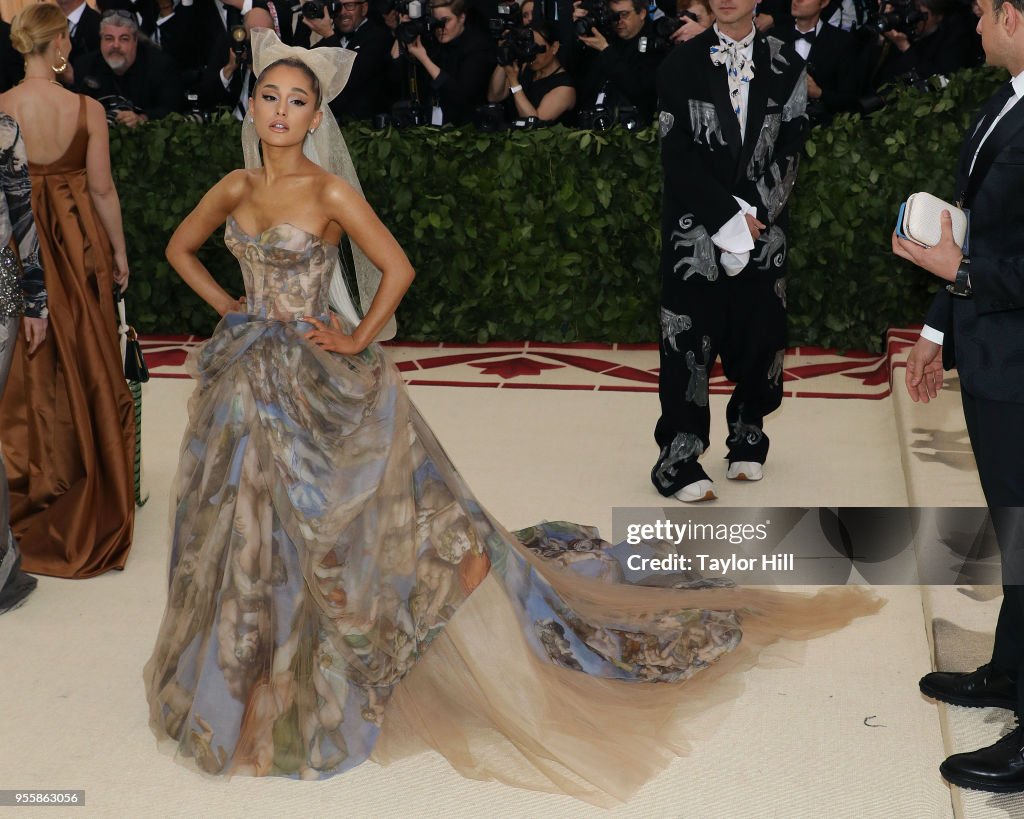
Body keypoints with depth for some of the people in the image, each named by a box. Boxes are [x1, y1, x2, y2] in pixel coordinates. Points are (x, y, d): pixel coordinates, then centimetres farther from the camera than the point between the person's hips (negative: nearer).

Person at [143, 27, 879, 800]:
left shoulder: (330, 192, -11)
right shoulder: (236, 188, 5)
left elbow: (397, 268, -8)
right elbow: (180, 248, 19)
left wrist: (359, 340, -7)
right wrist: (227, 307, 8)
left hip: (325, 386, -5)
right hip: (250, 383, 5)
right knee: (256, 531, 12)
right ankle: (263, 687, 29)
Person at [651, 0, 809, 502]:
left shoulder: (785, 66, 4)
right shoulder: (681, 63, -1)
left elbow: (789, 151, -1)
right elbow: (678, 156, -7)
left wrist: (753, 217, -12)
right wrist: (729, 216, -14)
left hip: (762, 228, 2)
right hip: (696, 229, -2)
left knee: (759, 333, 8)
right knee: (688, 339, -2)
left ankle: (748, 436, 26)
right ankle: (679, 456, 2)